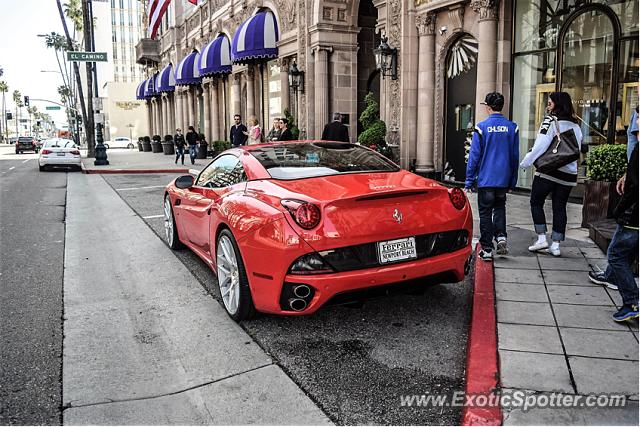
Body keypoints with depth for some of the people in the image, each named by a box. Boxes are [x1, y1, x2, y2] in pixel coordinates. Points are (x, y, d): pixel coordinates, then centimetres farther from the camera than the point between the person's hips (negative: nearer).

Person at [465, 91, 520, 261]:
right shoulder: (512, 127, 2)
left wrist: (469, 181, -2)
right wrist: (512, 181, 16)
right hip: (504, 180, 3)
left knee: (485, 213, 5)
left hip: (485, 179, -3)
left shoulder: (482, 127, -9)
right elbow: (515, 156, 7)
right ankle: (501, 236, 4)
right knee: (500, 208, 22)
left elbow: (474, 156, -8)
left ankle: (487, 249, 8)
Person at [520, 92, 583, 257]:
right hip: (568, 174, 6)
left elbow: (540, 145, -15)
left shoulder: (551, 121, -8)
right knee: (560, 207, 9)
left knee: (536, 202, 8)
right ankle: (555, 245, 10)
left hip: (548, 171, -6)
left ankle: (542, 239, 2)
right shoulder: (575, 125, 13)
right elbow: (579, 149, 17)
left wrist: (525, 162, -8)